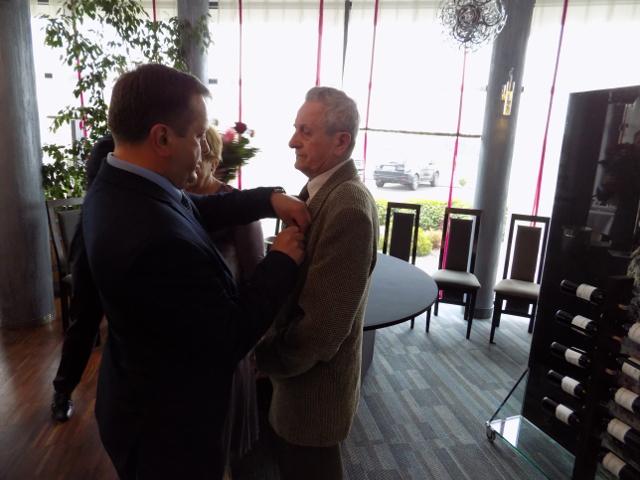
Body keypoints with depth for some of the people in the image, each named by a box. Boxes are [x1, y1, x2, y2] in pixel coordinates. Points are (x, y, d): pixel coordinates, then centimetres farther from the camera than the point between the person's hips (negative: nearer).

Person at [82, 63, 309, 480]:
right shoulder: (158, 240, -38)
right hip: (166, 425, -8)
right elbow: (232, 338, -27)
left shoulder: (117, 187, -8)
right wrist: (283, 261, -16)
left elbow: (200, 210, 7)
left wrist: (270, 199, -5)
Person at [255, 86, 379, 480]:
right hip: (305, 369, 8)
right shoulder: (325, 189, 2)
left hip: (315, 380, -8)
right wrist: (273, 349, 3)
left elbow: (324, 323, -28)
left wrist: (269, 361, -12)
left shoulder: (348, 208, -29)